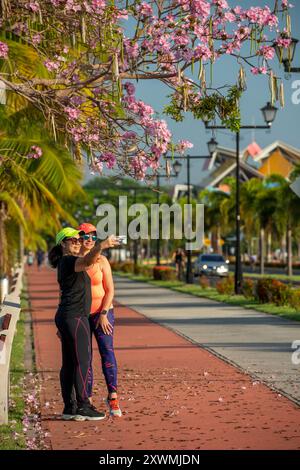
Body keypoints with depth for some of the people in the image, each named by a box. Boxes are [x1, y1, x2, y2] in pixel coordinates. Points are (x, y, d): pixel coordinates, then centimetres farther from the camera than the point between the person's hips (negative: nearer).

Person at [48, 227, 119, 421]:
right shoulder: (68, 261, -13)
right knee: (82, 361, -10)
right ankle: (83, 406, -10)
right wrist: (101, 246, -49)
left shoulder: (64, 264, 18)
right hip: (75, 317, -10)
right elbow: (87, 262, -36)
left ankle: (69, 408, 12)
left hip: (65, 317, 10)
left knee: (69, 363, 9)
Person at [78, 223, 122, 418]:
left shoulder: (101, 260, 1)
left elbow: (110, 290, 0)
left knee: (107, 352, -12)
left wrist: (103, 314, -11)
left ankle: (113, 397, -11)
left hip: (102, 313, -1)